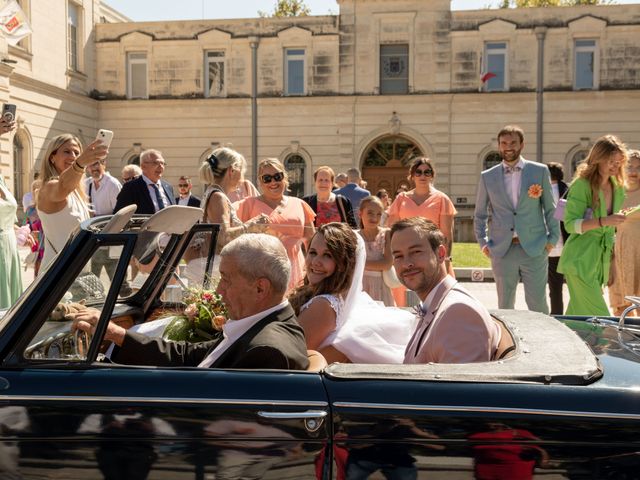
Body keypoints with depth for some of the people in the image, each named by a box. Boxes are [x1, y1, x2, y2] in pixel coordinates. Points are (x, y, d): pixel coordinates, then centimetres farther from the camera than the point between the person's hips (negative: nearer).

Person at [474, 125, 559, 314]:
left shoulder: (540, 171, 4)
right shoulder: (487, 177, 7)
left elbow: (550, 208, 8)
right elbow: (480, 214, 15)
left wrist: (553, 238, 2)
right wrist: (483, 243, 6)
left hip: (534, 249, -1)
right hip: (502, 251, 1)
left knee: (538, 305, 2)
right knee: (505, 306, 8)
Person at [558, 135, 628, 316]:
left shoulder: (618, 188, 12)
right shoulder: (582, 185, -10)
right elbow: (570, 224, -16)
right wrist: (603, 221, -28)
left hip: (601, 261, 7)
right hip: (580, 261, -7)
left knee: (577, 315, 9)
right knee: (598, 317, -11)